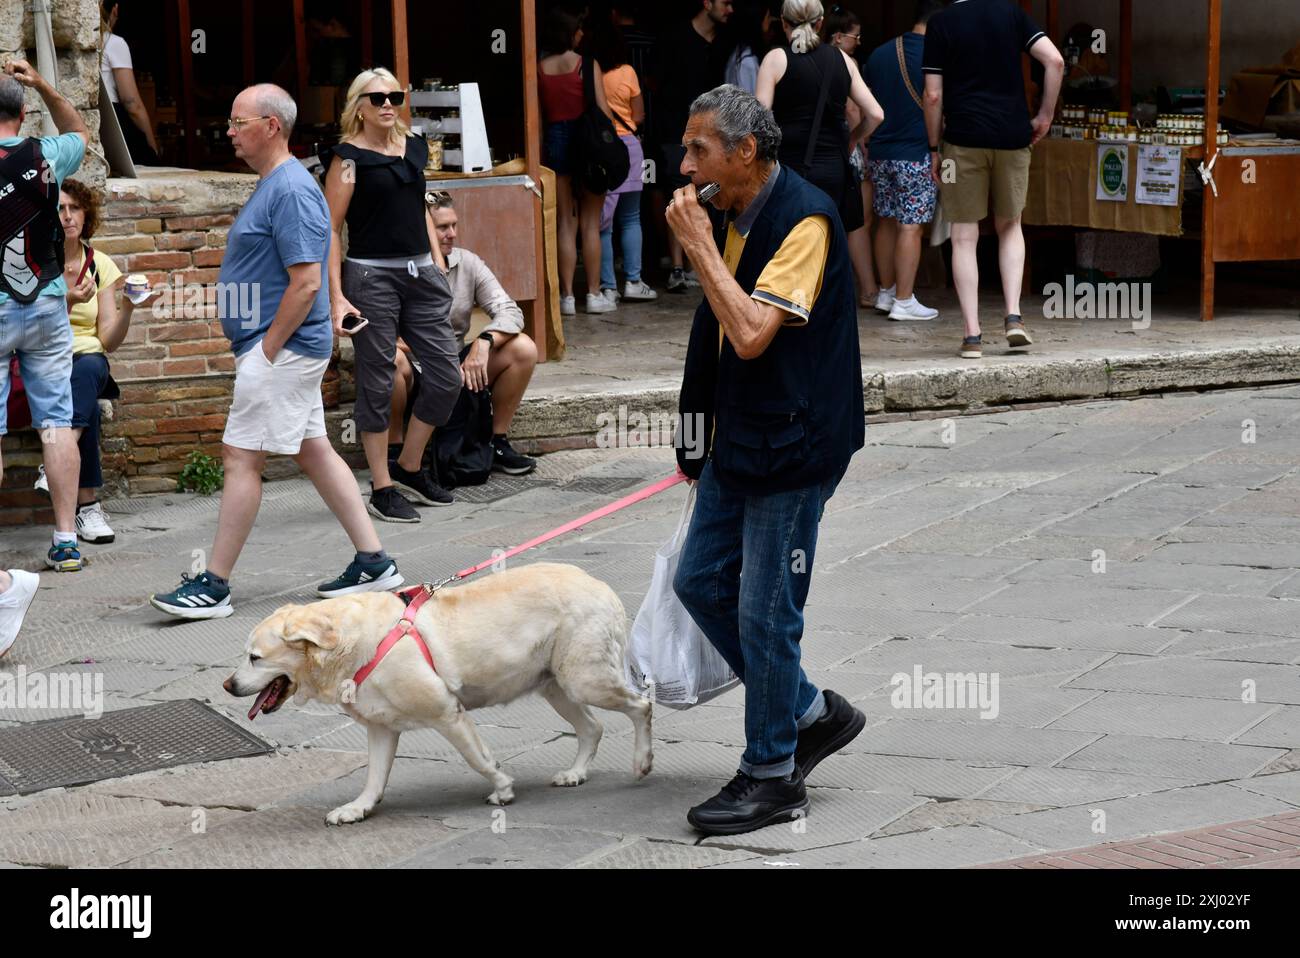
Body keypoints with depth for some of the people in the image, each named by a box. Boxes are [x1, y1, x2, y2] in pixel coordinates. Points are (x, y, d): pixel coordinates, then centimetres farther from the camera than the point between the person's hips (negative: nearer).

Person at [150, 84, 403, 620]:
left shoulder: (291, 190, -18)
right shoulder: (272, 185, 15)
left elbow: (306, 282, -23)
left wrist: (266, 351, -19)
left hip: (280, 349, -11)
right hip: (281, 349, 11)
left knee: (241, 457, -7)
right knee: (313, 452, 13)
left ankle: (214, 586, -4)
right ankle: (373, 563, 17)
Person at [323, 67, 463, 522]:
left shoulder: (413, 147, 12)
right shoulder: (348, 158, -6)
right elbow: (330, 229, -7)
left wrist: (438, 262, 15)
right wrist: (336, 297, -14)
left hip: (420, 273, 6)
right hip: (371, 276, -6)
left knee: (447, 376, 4)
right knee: (376, 384, 0)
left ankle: (409, 467, 22)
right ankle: (382, 489, 9)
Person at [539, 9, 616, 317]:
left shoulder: (539, 69, 2)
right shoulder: (587, 65, -6)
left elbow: (538, 117, 4)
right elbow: (603, 110, -8)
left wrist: (541, 155, 11)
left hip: (555, 141, 2)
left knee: (565, 223, 5)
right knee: (590, 223, 4)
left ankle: (567, 296, 3)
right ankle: (594, 294, 5)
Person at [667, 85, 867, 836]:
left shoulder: (804, 218, -19)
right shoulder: (739, 218, 10)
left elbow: (752, 333, -28)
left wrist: (700, 245, -22)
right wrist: (707, 437, 20)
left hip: (791, 449, -10)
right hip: (740, 440, 10)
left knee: (766, 612, -2)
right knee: (701, 582, 12)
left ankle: (773, 775, 10)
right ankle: (812, 712, 25)